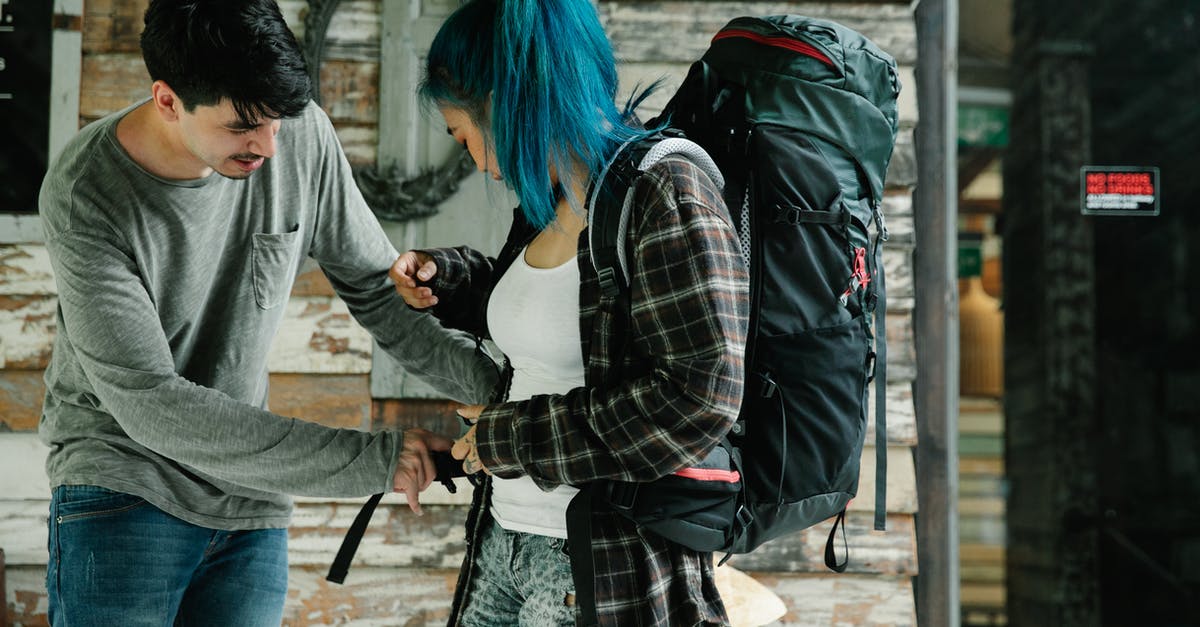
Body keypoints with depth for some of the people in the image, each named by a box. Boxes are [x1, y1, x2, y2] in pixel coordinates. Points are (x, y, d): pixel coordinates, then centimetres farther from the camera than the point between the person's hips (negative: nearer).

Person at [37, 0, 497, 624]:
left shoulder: (302, 136, -10)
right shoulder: (84, 196, -21)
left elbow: (376, 286, 1)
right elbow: (151, 405, -24)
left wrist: (490, 382, -15)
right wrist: (370, 457, -27)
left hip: (251, 507, 4)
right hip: (122, 478, -3)